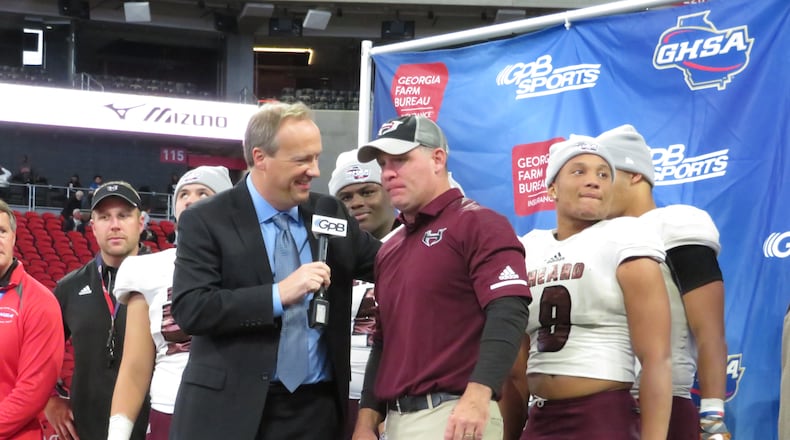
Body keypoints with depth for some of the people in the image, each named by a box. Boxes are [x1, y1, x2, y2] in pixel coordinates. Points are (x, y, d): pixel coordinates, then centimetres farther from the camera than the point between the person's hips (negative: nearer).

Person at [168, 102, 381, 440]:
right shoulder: (205, 221, -5)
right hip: (231, 410, -4)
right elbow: (189, 308, -14)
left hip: (317, 408, 4)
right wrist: (278, 295, -21)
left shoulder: (330, 214, 9)